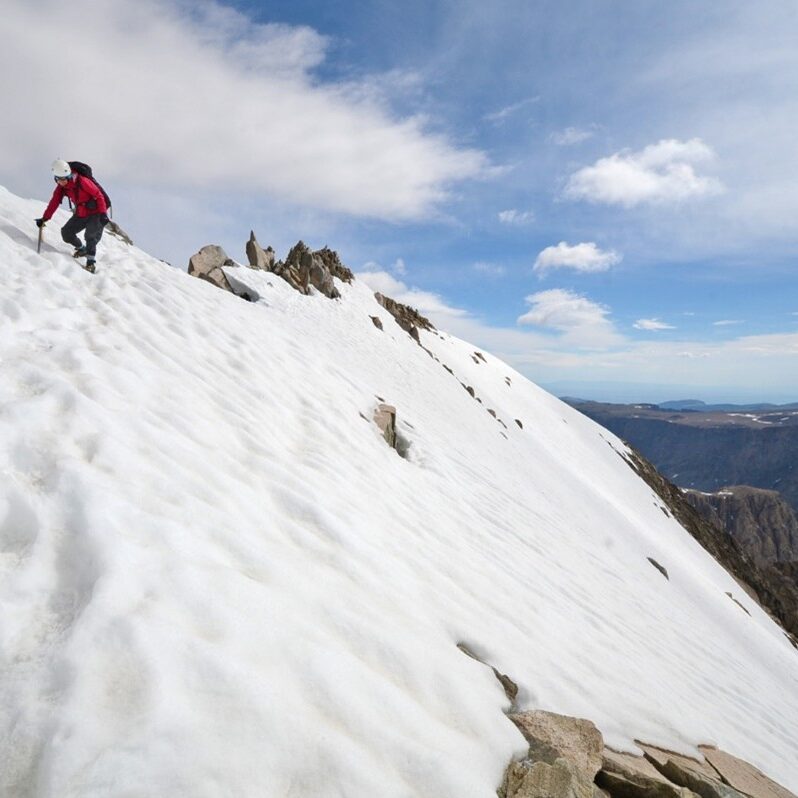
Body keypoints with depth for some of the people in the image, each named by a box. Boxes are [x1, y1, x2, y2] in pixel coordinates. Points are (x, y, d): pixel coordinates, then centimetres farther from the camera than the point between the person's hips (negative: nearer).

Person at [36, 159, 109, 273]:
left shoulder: (82, 181, -22)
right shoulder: (61, 187, -2)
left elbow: (98, 195, -21)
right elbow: (54, 203, 2)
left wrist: (103, 213, -27)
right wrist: (44, 219, -1)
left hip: (95, 213, -7)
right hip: (80, 214, 7)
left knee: (90, 236, -24)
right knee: (66, 233, 0)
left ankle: (91, 261, -16)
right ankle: (82, 249, 23)